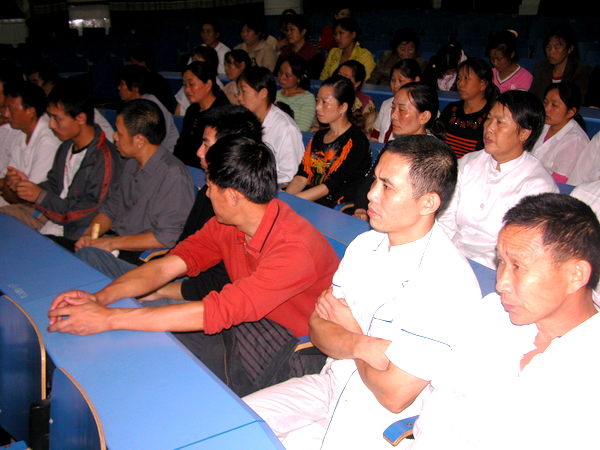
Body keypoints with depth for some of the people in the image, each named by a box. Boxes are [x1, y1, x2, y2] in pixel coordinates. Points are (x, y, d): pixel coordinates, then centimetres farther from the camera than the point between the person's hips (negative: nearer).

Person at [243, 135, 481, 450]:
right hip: (331, 384, 7)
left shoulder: (449, 282, -24)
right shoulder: (364, 245, 1)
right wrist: (361, 346, -21)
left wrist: (350, 328, -8)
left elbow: (394, 394, -24)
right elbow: (318, 327, 1)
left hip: (379, 424, -6)